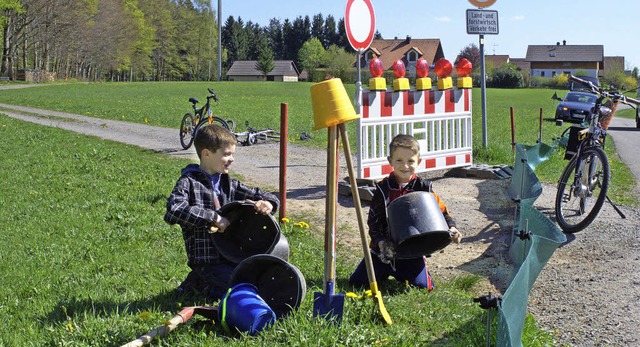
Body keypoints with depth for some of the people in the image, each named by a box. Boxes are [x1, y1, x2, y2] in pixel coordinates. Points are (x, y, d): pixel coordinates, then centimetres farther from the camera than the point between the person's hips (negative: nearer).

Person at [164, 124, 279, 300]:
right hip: (206, 261, -7)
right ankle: (200, 283, 2)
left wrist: (268, 203, -10)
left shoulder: (229, 184, 12)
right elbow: (173, 212, -25)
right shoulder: (188, 182, -7)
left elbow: (259, 195, 15)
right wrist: (214, 217, -25)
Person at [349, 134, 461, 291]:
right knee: (356, 281, -4)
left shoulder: (423, 187, -2)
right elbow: (373, 220, -3)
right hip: (385, 249, 1)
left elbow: (441, 210, 6)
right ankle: (386, 271, 27)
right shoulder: (384, 189, -2)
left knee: (422, 285, -18)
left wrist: (451, 228, -13)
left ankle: (400, 274, 17)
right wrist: (380, 242, -19)